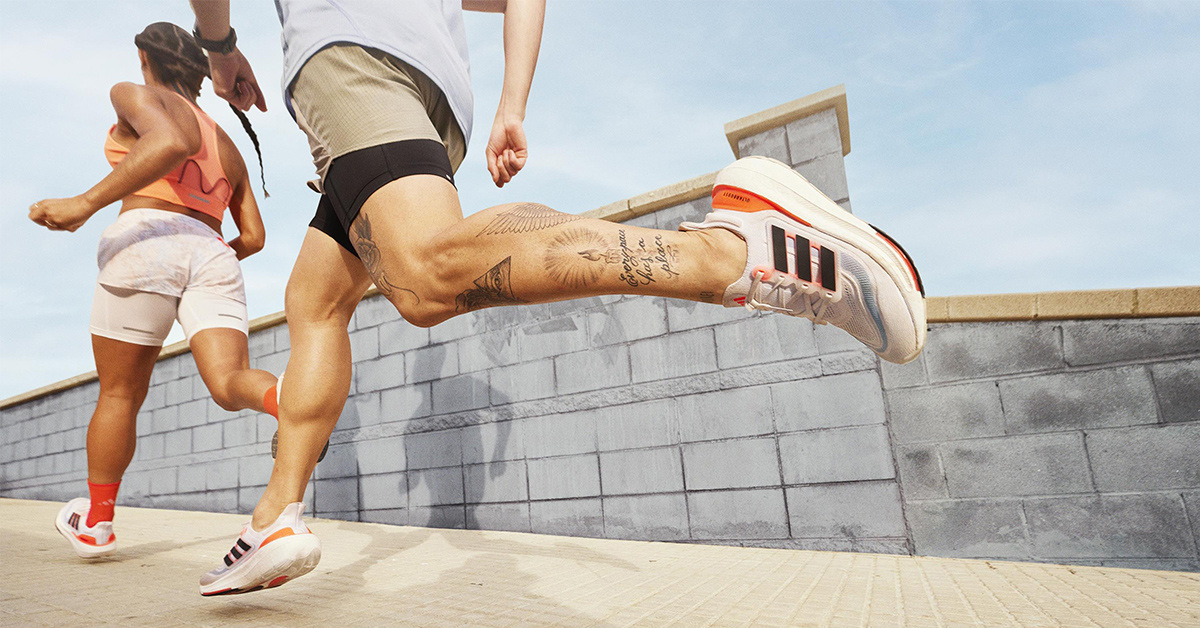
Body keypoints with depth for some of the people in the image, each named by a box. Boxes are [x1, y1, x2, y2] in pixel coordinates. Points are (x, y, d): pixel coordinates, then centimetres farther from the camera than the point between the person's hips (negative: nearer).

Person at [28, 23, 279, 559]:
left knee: (119, 394, 9)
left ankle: (95, 523, 26)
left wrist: (85, 204, -13)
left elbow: (172, 142, -13)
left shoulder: (135, 95, 14)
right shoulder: (228, 146, 31)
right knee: (231, 384, -13)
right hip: (213, 257, 4)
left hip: (148, 240, -4)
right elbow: (254, 237, 22)